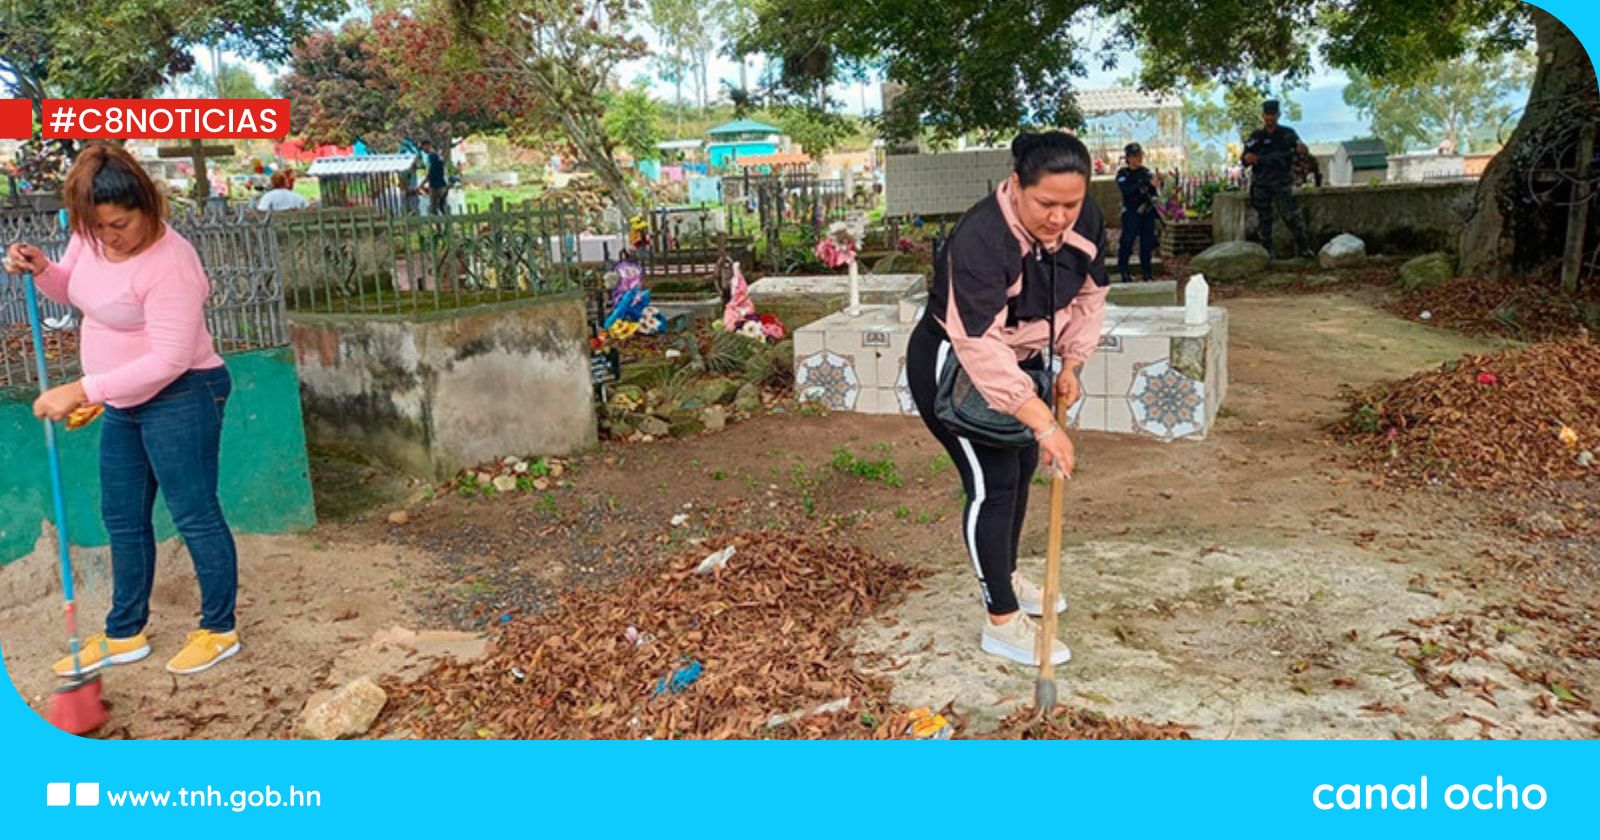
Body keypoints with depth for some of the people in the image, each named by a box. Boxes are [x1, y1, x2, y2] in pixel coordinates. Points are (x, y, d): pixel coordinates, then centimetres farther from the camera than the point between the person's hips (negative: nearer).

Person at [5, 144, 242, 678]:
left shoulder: (169, 263, -26)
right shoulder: (90, 237, -1)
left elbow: (169, 361, -29)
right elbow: (73, 289, 19)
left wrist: (82, 390, -29)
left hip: (181, 398, -9)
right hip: (123, 402, 9)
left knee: (194, 514, 0)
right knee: (122, 518, 16)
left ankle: (220, 631, 15)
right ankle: (124, 634, 31)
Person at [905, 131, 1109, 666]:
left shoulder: (1086, 221, -13)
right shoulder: (979, 239, -36)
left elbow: (1090, 294, 5)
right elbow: (980, 347, -39)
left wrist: (1071, 362, 0)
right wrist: (1044, 423, -41)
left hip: (1020, 357, 8)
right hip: (952, 367, -8)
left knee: (1022, 468, 18)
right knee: (992, 485, -8)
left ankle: (1006, 578, 39)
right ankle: (1003, 623, 3)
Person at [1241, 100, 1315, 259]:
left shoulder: (1287, 133, 5)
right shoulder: (1256, 136, 7)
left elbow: (1299, 146, -2)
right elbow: (1244, 158, 2)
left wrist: (1302, 149, -28)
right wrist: (1247, 159, -23)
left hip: (1282, 183, -2)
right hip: (1261, 184, 2)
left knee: (1291, 215, -12)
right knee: (1264, 219, 5)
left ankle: (1303, 247, -7)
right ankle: (1266, 251, 12)